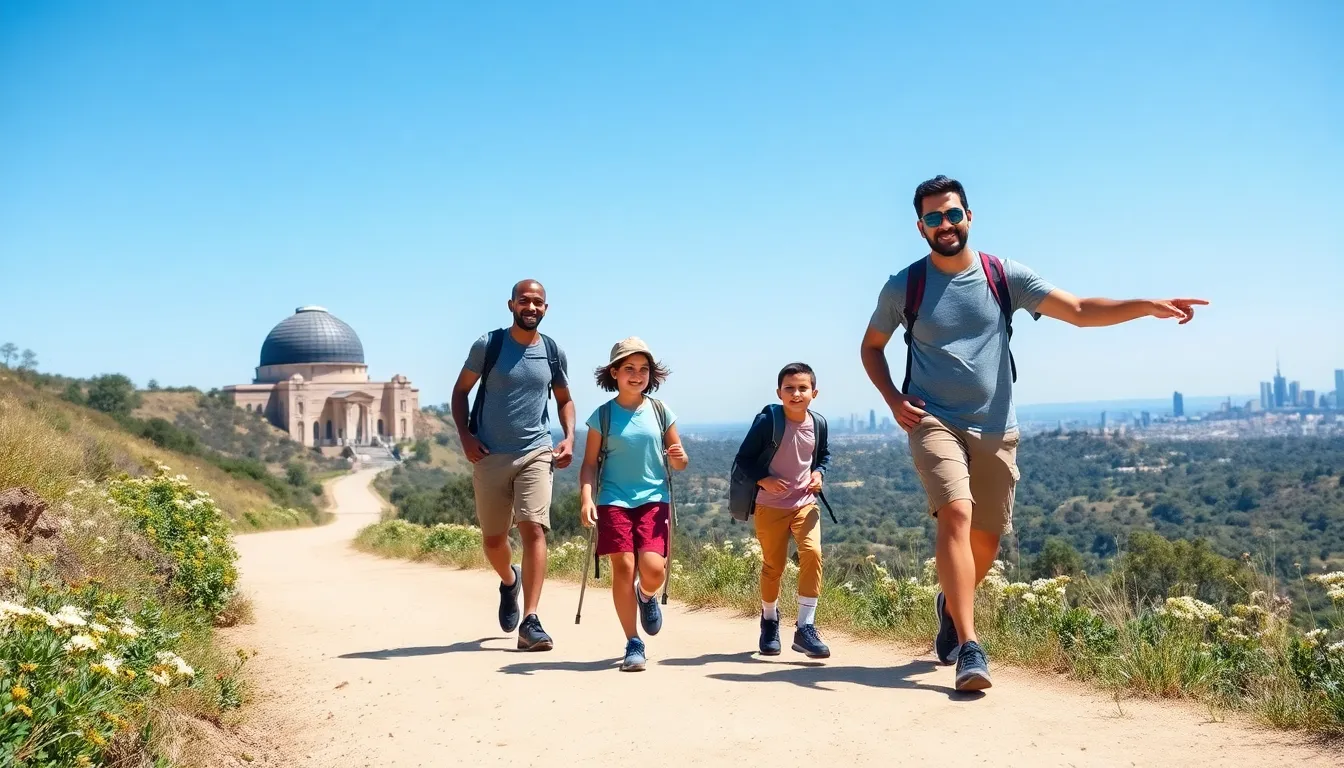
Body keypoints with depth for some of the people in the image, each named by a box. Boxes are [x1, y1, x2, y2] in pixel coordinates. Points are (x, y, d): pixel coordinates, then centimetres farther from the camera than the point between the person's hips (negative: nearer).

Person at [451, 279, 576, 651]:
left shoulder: (553, 352, 4)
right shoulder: (488, 345, -3)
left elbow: (564, 399, 17)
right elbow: (461, 389, 7)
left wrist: (569, 438, 0)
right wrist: (465, 435, -6)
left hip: (536, 454, 0)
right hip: (490, 456, 0)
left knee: (534, 529, -16)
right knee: (493, 539, 9)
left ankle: (530, 622, -15)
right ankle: (509, 582, 44)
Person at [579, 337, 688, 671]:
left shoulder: (660, 411, 5)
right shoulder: (603, 415, 1)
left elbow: (679, 461, 11)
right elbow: (590, 464, 3)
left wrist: (679, 458, -12)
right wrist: (586, 498, -11)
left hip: (654, 499, 1)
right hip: (614, 500, -1)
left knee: (653, 569, -13)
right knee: (624, 566, -9)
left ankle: (647, 596, 25)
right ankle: (634, 645, 5)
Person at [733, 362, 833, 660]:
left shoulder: (818, 423, -4)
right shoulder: (767, 421, -15)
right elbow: (743, 458, -7)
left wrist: (819, 473, -4)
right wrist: (763, 479, -21)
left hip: (805, 503, 2)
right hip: (770, 506, -2)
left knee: (812, 553, -19)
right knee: (773, 566, 7)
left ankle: (805, 627, -11)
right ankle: (769, 619, 35)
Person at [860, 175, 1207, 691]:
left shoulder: (1004, 277, 1)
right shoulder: (904, 287, 0)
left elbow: (1080, 311, -4)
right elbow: (871, 347, 13)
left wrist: (1148, 306, -17)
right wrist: (893, 398, -3)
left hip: (995, 429, 3)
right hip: (934, 421, -2)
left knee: (986, 540, 8)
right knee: (956, 513, -24)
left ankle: (950, 604, 40)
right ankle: (969, 648, -24)